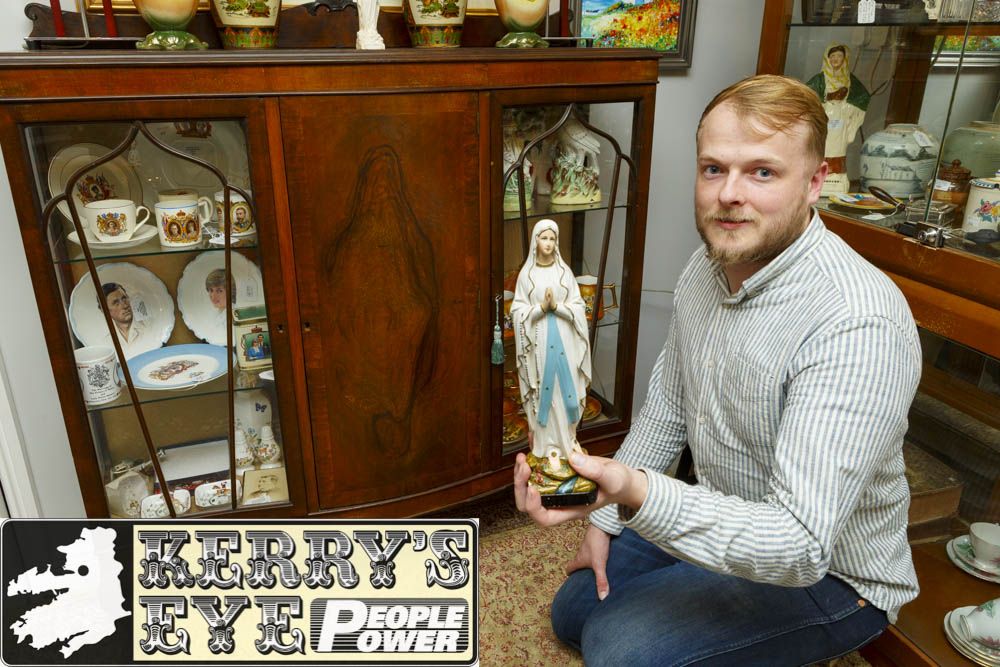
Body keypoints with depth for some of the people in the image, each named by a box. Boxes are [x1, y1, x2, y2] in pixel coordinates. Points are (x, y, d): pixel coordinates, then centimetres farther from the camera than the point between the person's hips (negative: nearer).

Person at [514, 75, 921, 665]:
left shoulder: (857, 327, -33)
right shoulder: (706, 267, -6)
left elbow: (802, 545, -36)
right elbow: (669, 406, 6)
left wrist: (636, 495, -51)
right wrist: (605, 516, 6)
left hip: (826, 573, -7)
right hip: (724, 522, 7)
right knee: (573, 610, 13)